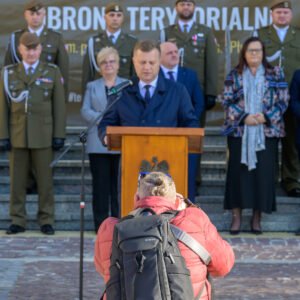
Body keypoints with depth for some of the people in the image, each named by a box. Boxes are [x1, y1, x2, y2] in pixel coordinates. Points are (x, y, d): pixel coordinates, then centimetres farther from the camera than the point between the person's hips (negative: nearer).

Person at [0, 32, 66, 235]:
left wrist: (59, 135, -2)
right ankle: (18, 220, 9)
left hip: (43, 136, -1)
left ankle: (47, 220, 8)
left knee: (45, 180, 1)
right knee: (17, 181, 3)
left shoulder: (52, 72, 8)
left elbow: (59, 106, 5)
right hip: (17, 136, 1)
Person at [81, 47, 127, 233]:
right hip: (98, 143, 1)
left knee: (119, 183, -3)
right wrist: (102, 118, -12)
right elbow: (85, 111, 5)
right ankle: (101, 224, 3)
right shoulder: (92, 87, 17)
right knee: (101, 184, 0)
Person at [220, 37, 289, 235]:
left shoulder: (275, 74, 6)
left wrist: (266, 116, -12)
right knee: (239, 172, -2)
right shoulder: (234, 75, 6)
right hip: (240, 131, 0)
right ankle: (237, 216, 4)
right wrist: (244, 117, -13)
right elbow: (227, 101, 1)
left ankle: (257, 217, 7)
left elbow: (283, 100, 2)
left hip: (266, 131, 0)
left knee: (263, 172, -1)